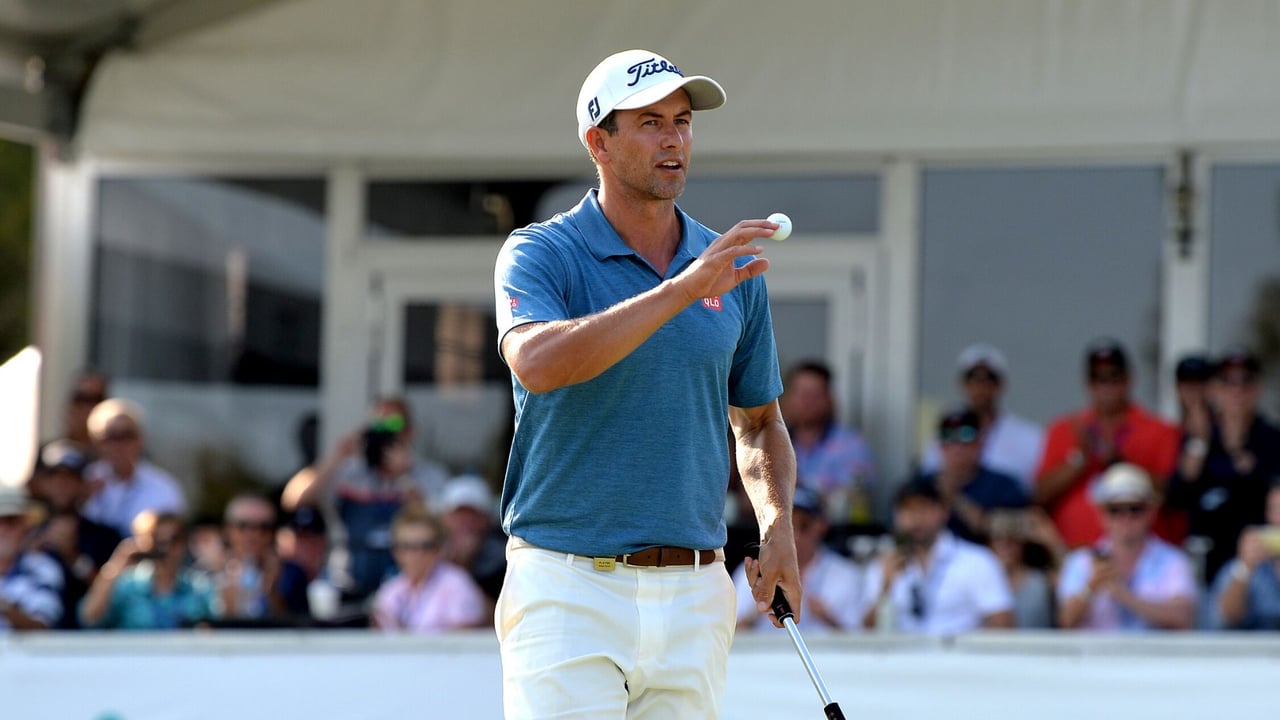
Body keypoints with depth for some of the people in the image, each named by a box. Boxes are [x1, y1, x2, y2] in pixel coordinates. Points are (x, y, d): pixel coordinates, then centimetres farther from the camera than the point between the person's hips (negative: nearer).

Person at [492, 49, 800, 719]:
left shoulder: (733, 271, 11)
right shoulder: (538, 255, -4)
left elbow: (758, 422, 22)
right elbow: (536, 363, -25)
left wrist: (777, 526, 3)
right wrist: (682, 289, -28)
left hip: (695, 591, 5)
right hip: (568, 588, -4)